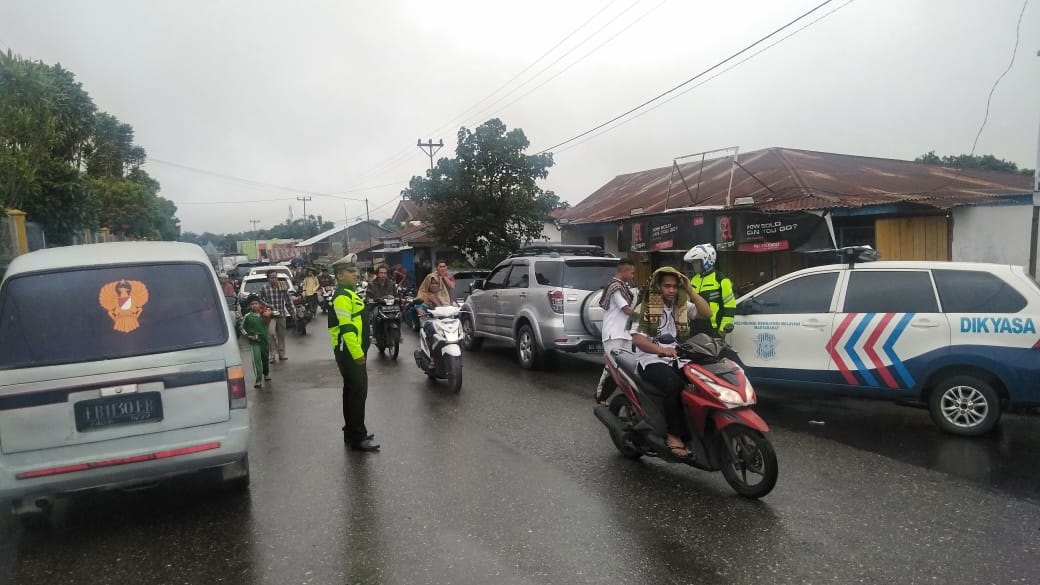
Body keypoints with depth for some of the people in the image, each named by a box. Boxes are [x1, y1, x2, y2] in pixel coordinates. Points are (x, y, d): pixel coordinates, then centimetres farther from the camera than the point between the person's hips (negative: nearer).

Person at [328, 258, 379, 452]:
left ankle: (351, 432, 26)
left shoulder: (348, 293, 17)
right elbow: (346, 328, -25)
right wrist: (357, 353, -25)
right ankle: (358, 438, -2)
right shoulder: (343, 296, -17)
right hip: (350, 352, -11)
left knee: (352, 391, 16)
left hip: (352, 351, 11)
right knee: (358, 392, -8)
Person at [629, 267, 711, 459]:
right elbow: (637, 338, -11)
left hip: (676, 360, 5)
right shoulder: (645, 308, 1)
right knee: (675, 385, -34)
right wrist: (662, 350, -26)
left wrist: (690, 290, -6)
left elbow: (707, 313, -1)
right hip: (651, 360, -4)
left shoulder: (682, 306, 14)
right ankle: (674, 435, -22)